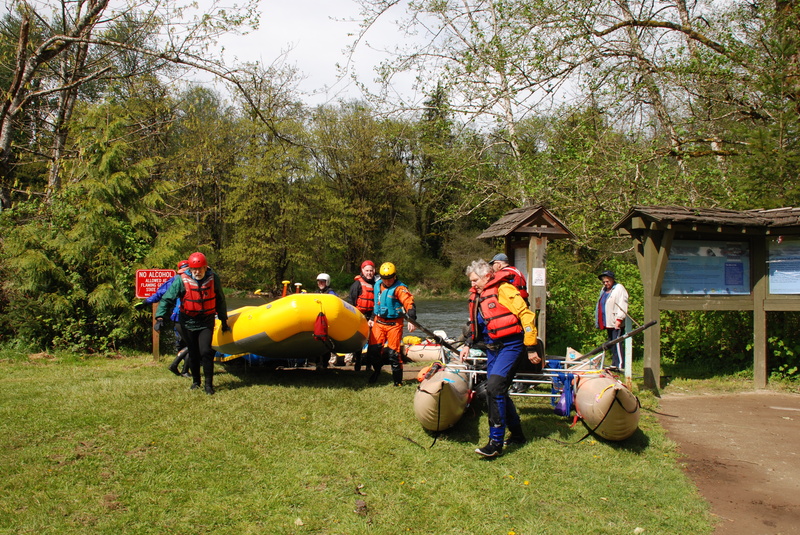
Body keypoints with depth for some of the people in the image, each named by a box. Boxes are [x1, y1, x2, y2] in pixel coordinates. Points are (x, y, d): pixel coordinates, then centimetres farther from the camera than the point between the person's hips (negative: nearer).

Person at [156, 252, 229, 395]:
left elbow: (220, 301, 7)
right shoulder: (182, 280, -13)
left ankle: (209, 383, -2)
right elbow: (166, 299, -12)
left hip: (206, 322, 0)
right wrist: (160, 317, -24)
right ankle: (195, 381, 30)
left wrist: (224, 321, 13)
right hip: (188, 322, 0)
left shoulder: (213, 279, -7)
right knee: (193, 354, 10)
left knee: (206, 351, -14)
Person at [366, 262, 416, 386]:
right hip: (378, 322, 5)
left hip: (394, 324, -5)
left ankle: (398, 380, 8)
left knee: (393, 352, -6)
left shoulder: (399, 288, -13)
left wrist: (411, 320, -37)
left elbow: (409, 304, -24)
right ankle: (377, 369, 31)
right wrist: (372, 319, 25)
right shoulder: (377, 285, 9)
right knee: (373, 350, 2)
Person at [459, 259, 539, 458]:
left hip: (511, 346, -9)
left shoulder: (503, 290, -13)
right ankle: (517, 434, 28)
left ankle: (496, 442, -13)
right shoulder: (477, 296, 13)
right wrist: (468, 344, 14)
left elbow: (527, 316, -16)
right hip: (492, 348, 9)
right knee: (497, 391, 10)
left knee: (494, 386, -19)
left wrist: (530, 348, -16)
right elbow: (476, 325, 28)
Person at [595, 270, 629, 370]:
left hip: (616, 323, -8)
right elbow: (600, 305, 25)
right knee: (611, 343, 11)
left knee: (616, 343, -12)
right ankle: (614, 364, 17)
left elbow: (623, 305, -15)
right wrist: (599, 322, 21)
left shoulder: (619, 288, -7)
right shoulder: (604, 290, 20)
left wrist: (619, 319, -21)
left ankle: (620, 365, -11)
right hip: (607, 323, 8)